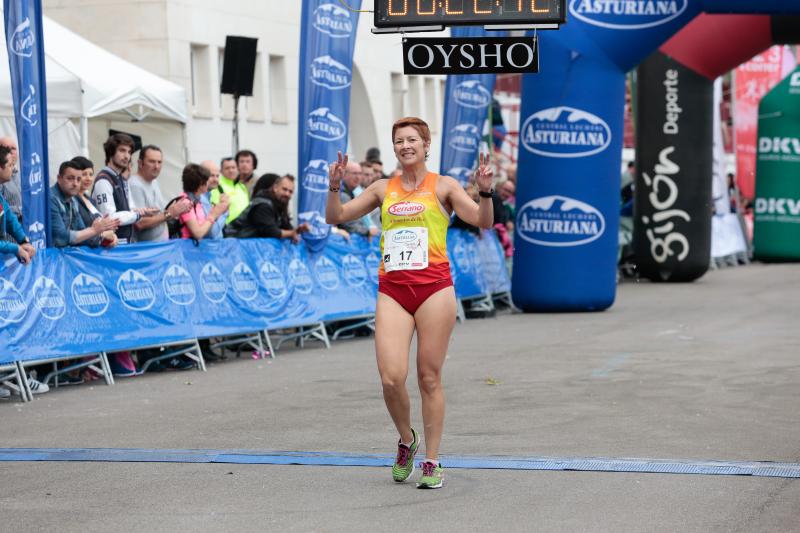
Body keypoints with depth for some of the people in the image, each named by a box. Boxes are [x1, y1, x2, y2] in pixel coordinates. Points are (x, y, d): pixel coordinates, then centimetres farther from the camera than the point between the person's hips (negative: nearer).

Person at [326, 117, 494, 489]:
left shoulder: (442, 186, 7)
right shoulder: (383, 189, 15)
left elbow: (483, 221, -2)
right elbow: (335, 217, 16)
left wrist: (485, 191, -18)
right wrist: (334, 187, 0)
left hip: (433, 287, -2)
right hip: (392, 290, 2)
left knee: (429, 378, 0)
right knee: (391, 378, -10)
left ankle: (432, 462, 11)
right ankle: (406, 439, 17)